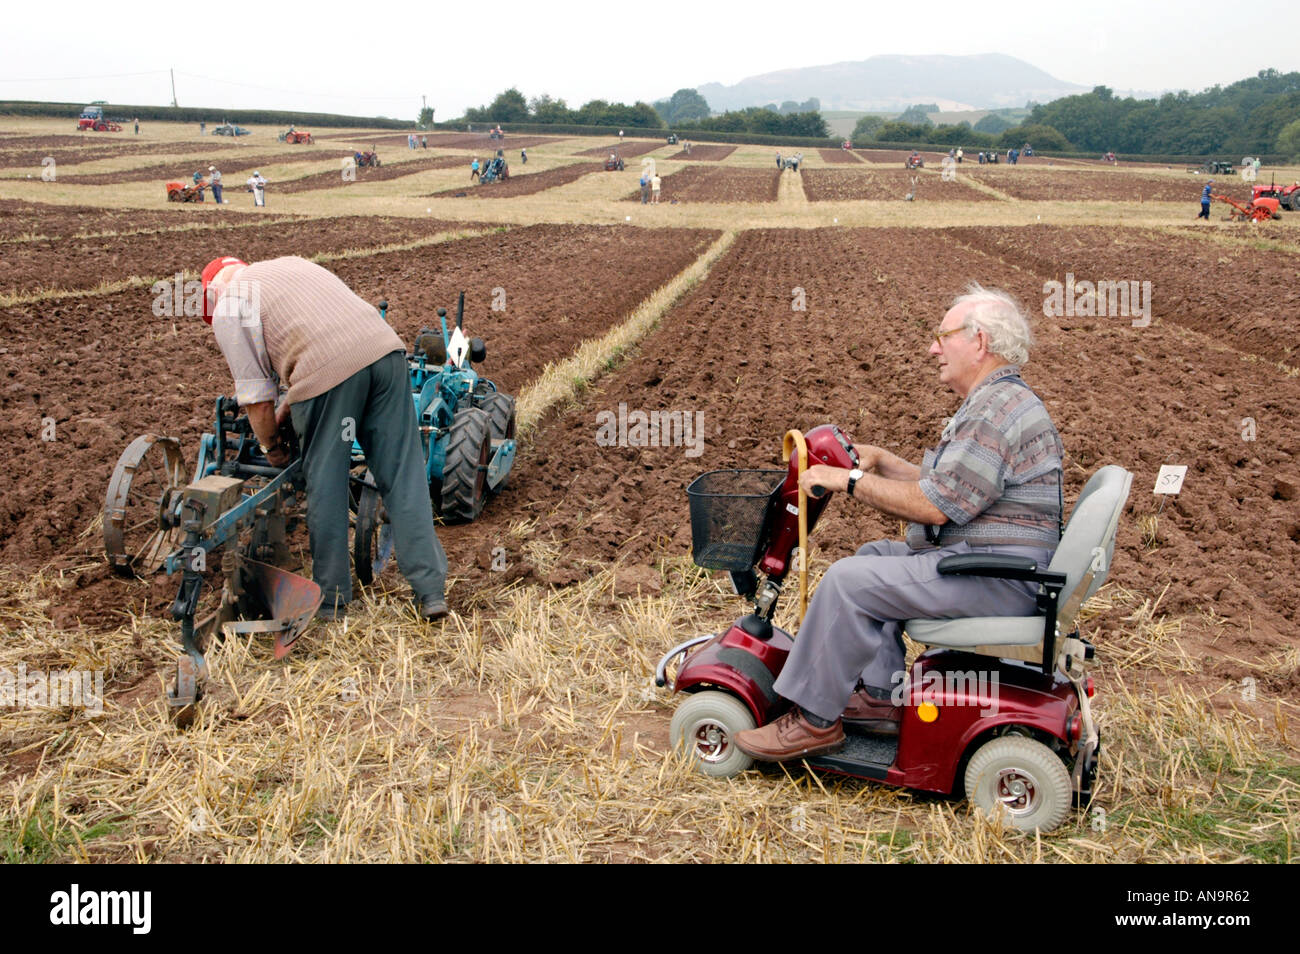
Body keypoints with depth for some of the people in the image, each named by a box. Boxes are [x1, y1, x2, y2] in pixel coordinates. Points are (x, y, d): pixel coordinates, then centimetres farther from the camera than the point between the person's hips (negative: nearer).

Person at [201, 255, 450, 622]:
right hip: (385, 348, 6)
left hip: (328, 371, -6)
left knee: (325, 484, 9)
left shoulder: (228, 310, 14)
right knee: (403, 476, 7)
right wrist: (284, 413, 38)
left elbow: (256, 396, 9)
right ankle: (431, 591, 8)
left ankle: (330, 600, 19)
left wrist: (272, 447, 25)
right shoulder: (292, 264, 34)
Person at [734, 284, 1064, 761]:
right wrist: (877, 460, 14)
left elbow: (933, 505, -24)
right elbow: (940, 486, 21)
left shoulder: (999, 410, -20)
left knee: (849, 580, -17)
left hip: (997, 579, -11)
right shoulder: (993, 403, 17)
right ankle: (879, 696, 17)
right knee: (873, 556, 20)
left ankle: (814, 719, -5)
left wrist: (852, 481, -15)